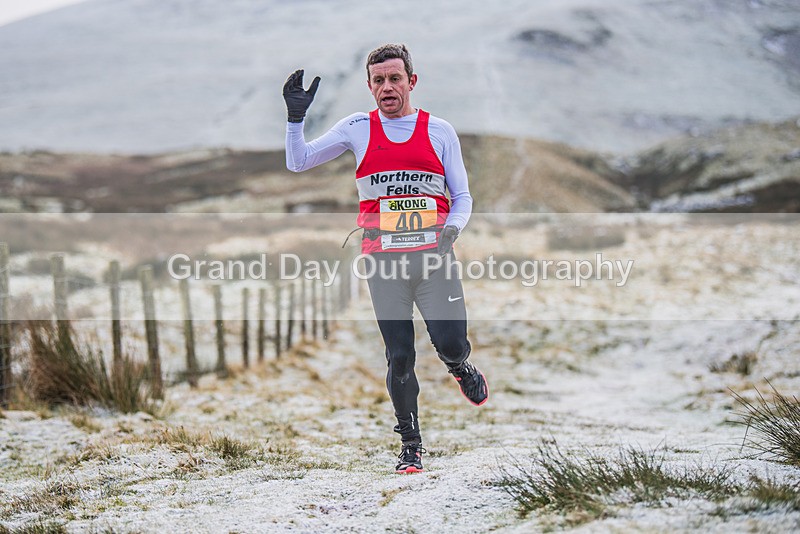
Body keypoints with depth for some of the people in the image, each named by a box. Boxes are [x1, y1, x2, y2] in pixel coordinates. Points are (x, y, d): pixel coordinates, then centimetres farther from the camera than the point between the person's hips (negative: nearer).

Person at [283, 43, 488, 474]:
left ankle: (461, 369, 28)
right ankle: (411, 445, 16)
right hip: (384, 260, 0)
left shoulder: (440, 131, 7)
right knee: (399, 356, 1)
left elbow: (462, 196, 10)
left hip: (433, 256, 0)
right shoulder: (357, 128, 8)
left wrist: (452, 228, -10)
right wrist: (296, 116, -6)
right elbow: (298, 163, 9)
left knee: (450, 343, -10)